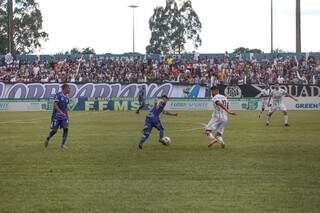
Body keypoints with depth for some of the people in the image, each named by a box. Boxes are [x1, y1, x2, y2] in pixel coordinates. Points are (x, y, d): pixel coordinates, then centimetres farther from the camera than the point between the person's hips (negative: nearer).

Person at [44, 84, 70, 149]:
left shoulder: (67, 97, 13)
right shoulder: (58, 95, -9)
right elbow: (55, 104, -17)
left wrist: (67, 115, 18)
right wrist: (60, 112, -29)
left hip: (64, 116, 6)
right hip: (56, 116, -6)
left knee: (66, 128, -10)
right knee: (54, 130, -2)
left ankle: (62, 144, -5)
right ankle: (47, 139, 27)